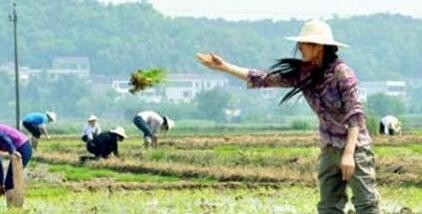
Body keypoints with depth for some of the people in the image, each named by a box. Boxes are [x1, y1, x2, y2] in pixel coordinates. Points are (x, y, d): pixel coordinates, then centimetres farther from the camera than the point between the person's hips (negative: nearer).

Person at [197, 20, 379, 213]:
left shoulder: (341, 73, -15)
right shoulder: (302, 73, 4)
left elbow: (354, 115, -16)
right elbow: (264, 79, 6)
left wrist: (348, 153, -23)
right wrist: (223, 66, 3)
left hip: (354, 147, -7)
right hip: (329, 149, 7)